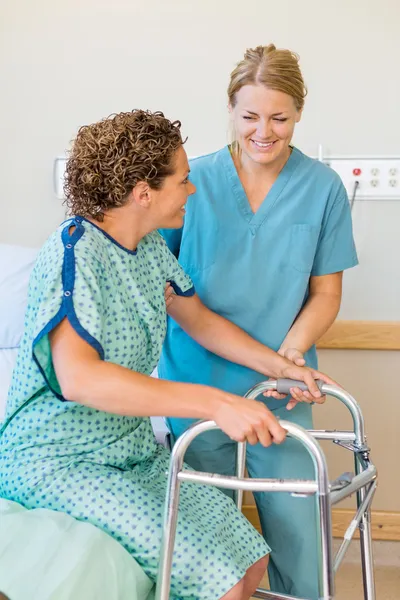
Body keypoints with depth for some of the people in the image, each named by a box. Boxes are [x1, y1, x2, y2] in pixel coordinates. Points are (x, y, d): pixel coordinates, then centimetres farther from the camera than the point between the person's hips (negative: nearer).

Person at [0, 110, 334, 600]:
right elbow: (78, 378, -38)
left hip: (131, 448, 9)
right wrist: (215, 403, -43)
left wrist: (281, 366, 7)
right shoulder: (74, 252, -24)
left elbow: (199, 320, 18)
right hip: (58, 462, -9)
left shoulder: (149, 245, 4)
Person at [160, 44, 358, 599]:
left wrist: (291, 350, -13)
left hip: (280, 391, 0)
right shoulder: (195, 180, -2)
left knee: (298, 531, -2)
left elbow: (326, 293, 3)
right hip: (196, 383, 0)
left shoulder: (323, 189, -1)